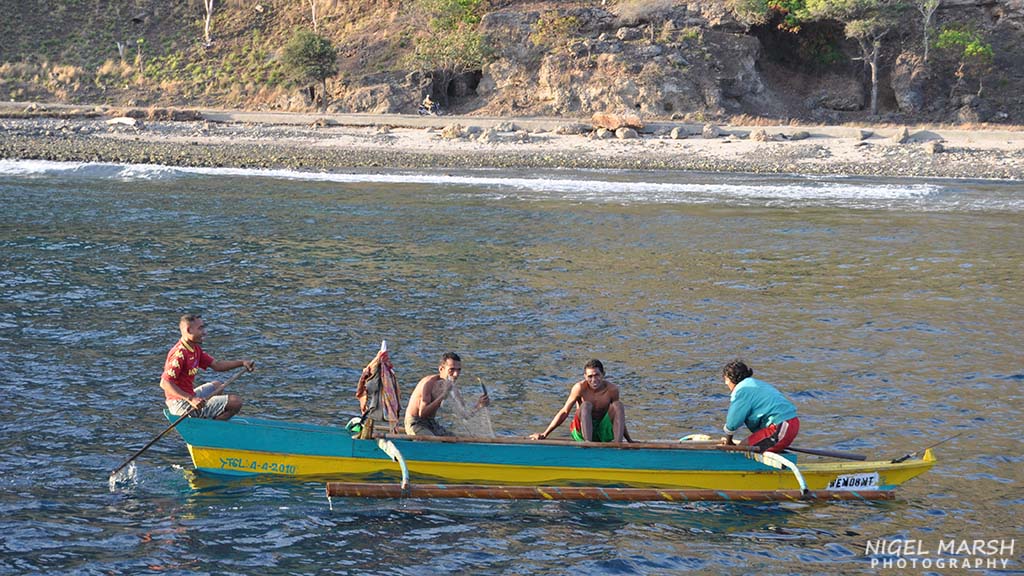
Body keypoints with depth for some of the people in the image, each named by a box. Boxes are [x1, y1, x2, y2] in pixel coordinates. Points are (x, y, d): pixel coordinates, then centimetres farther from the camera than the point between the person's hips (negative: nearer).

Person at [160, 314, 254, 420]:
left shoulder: (195, 349, 10)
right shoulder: (180, 353, -22)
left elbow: (216, 365, 13)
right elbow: (164, 383, -28)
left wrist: (242, 363, 0)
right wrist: (191, 399, -34)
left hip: (188, 397, 11)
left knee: (216, 385, 39)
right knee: (235, 402, -14)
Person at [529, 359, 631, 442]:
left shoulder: (612, 389, -5)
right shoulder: (580, 388, -12)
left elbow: (619, 416, 9)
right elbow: (564, 412, -7)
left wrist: (629, 440, 13)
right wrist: (544, 435, -8)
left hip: (604, 433, 2)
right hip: (582, 430, -2)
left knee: (618, 405, -19)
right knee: (586, 405, -28)